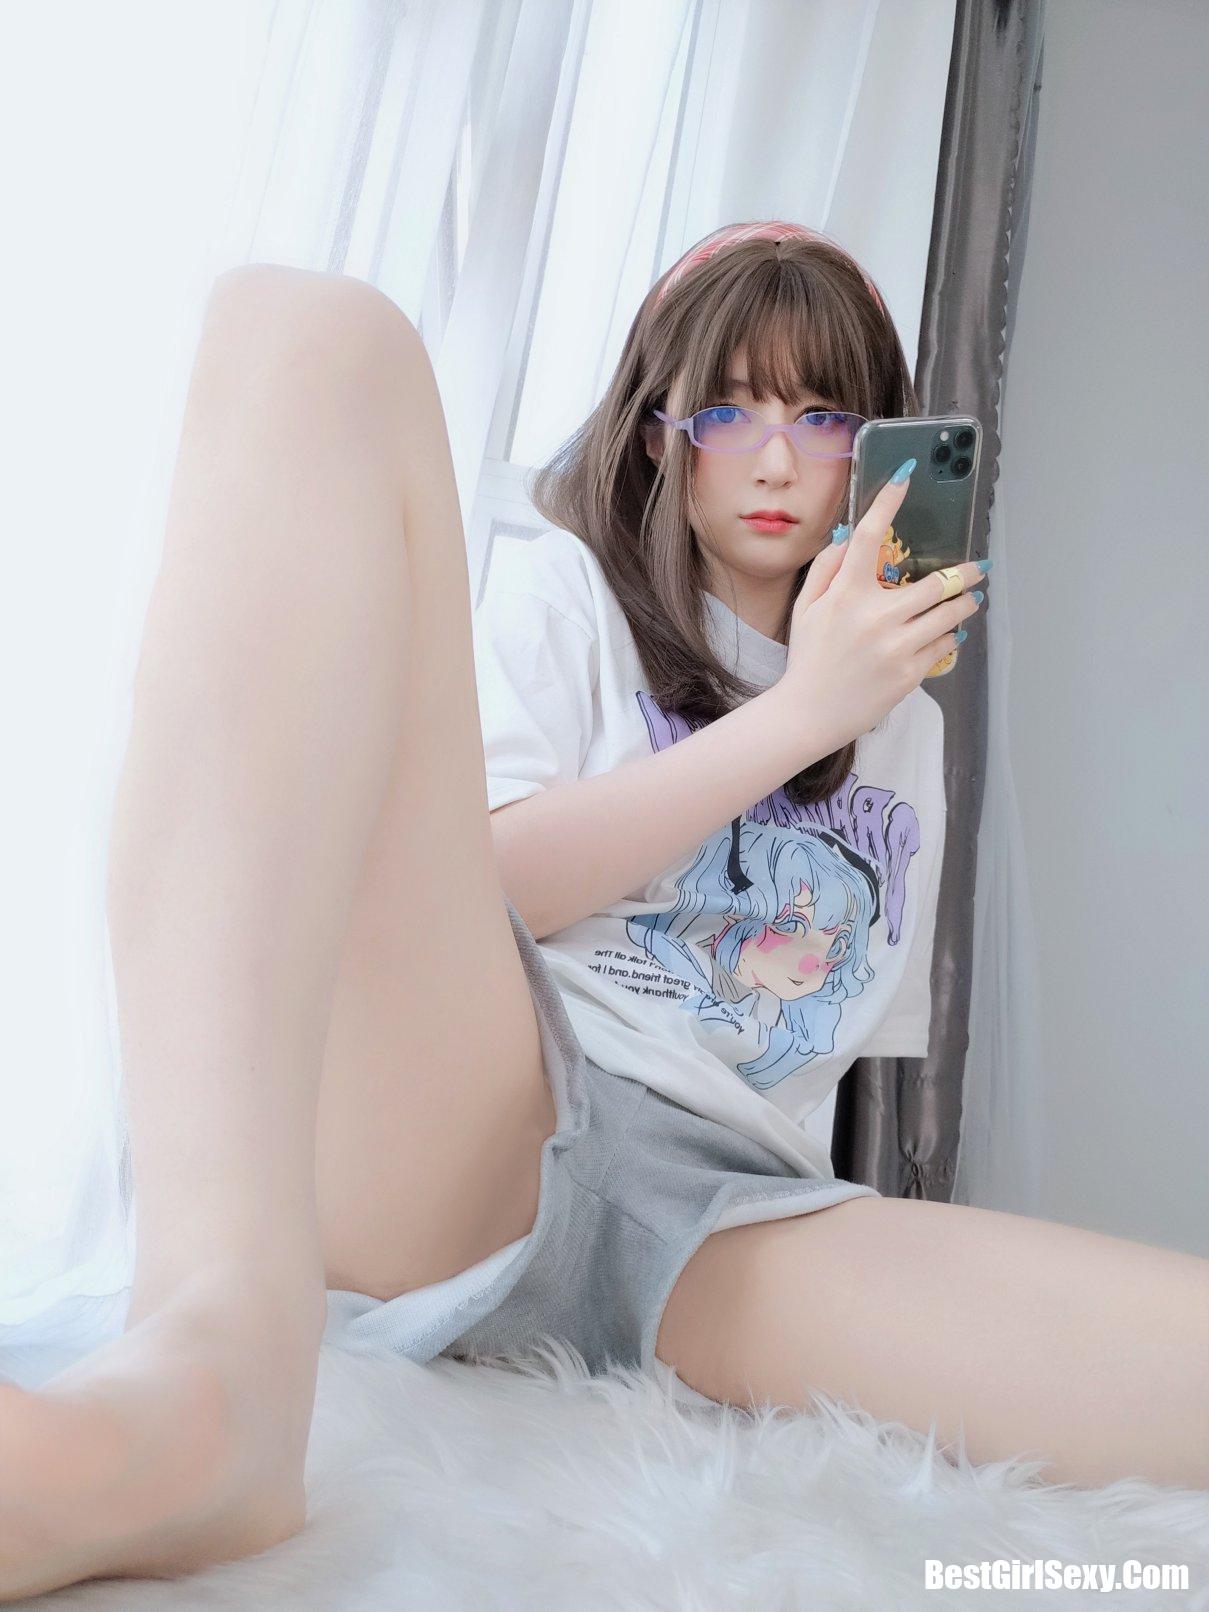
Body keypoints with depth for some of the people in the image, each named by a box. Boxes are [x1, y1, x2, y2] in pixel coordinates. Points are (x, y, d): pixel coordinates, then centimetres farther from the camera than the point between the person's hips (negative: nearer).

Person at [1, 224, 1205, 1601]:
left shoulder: (904, 718, 30)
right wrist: (799, 714, 1)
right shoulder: (568, 593, 19)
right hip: (460, 1126, 0)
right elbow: (484, 881, 1)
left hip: (724, 1209, 1)